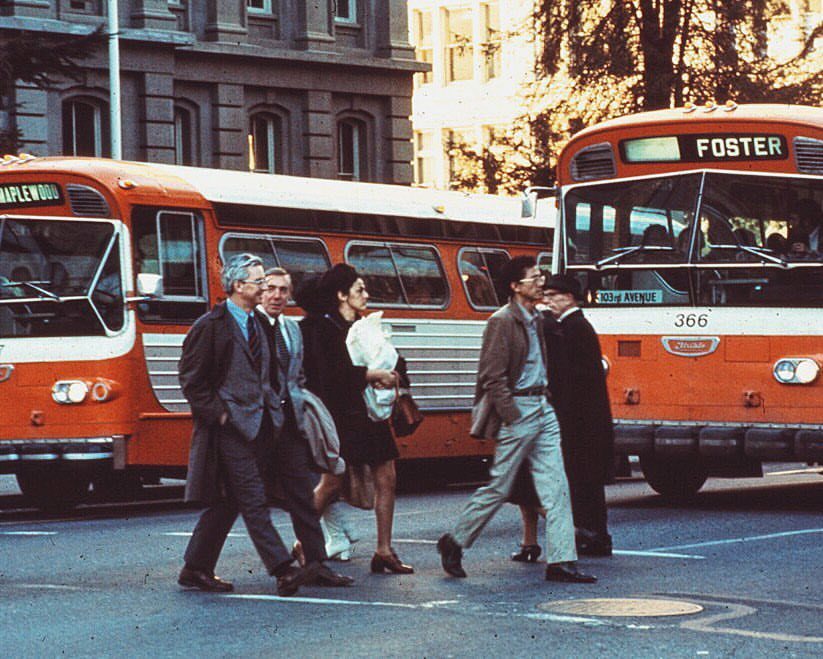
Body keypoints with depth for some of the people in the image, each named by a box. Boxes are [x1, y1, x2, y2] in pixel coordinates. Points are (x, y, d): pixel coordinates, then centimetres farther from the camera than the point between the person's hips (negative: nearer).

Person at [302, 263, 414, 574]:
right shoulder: (327, 329, -9)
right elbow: (334, 374, -21)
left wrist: (384, 376, -3)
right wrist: (373, 374, -16)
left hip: (370, 414, 8)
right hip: (343, 416, -8)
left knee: (386, 479, 5)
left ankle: (384, 552, 10)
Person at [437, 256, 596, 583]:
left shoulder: (536, 320, 14)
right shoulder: (502, 322, -11)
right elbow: (493, 377, -14)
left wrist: (545, 402, 13)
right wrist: (513, 418, -17)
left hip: (542, 408, 8)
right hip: (517, 409, -8)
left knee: (556, 488, 1)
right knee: (499, 487, 0)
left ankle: (561, 560, 1)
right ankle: (454, 542, 16)